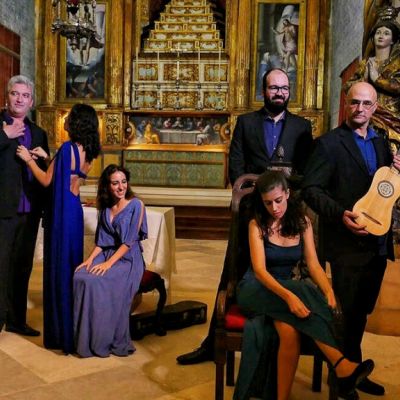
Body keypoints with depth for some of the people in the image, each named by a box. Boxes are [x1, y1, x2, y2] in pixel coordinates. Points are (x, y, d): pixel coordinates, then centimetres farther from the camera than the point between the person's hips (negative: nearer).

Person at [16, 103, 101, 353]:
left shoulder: (68, 147, -16)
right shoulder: (89, 152, 7)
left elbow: (47, 181, -13)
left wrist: (29, 159, 0)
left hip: (62, 211, -8)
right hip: (75, 209, 8)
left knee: (59, 266, 1)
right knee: (73, 264, 16)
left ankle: (62, 332, 11)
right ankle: (75, 326, 28)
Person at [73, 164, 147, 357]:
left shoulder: (136, 205, -5)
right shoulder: (105, 208, 13)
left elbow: (129, 242, -12)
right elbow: (101, 241, 11)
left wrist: (109, 263, -20)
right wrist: (90, 259, -7)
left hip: (128, 259, -5)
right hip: (106, 254, 5)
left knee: (101, 283, -30)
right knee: (81, 278, -23)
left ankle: (107, 341, -15)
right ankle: (85, 339, -14)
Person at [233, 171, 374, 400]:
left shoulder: (302, 222, 3)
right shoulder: (257, 225, -9)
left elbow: (313, 264, -4)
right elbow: (259, 270, -21)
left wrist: (328, 291, -26)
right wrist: (288, 295, -38)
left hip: (287, 287, 4)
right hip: (256, 291, -3)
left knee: (290, 332, -35)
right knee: (305, 293, -35)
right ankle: (342, 367, -40)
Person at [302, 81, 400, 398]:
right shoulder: (329, 143, -8)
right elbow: (311, 189, -13)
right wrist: (341, 214, -25)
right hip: (347, 245, -6)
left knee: (361, 312, 18)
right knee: (345, 313, 5)